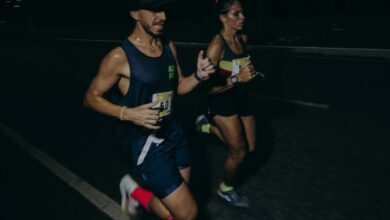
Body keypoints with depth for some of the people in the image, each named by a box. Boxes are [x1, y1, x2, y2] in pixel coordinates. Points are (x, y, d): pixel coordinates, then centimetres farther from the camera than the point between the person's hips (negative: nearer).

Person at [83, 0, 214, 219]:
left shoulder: (169, 46, 3)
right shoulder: (120, 57, -16)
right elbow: (91, 97, -7)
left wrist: (198, 75, -8)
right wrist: (127, 113, -22)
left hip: (174, 133, 7)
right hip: (144, 142, -6)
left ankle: (137, 193, 41)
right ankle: (135, 190, 21)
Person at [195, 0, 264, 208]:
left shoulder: (242, 38, 0)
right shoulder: (216, 45, -22)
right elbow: (208, 87, -25)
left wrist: (251, 73, 5)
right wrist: (237, 78, -33)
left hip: (242, 98, 7)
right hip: (222, 102, -7)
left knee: (250, 148, 16)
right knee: (238, 152, 2)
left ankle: (208, 126, 32)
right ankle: (226, 190, 32)